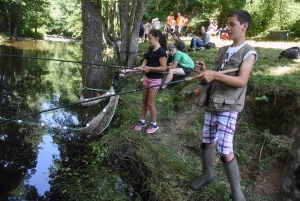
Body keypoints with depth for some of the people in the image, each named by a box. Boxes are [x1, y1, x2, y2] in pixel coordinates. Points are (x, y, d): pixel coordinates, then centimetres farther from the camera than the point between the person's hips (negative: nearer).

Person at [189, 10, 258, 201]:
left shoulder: (248, 52, -6)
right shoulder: (223, 50, 14)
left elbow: (241, 81, -20)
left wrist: (215, 74, -30)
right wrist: (205, 70, -2)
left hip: (228, 107, -7)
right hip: (211, 104, 7)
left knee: (226, 151, -6)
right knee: (208, 142, 17)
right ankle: (207, 174, 38)